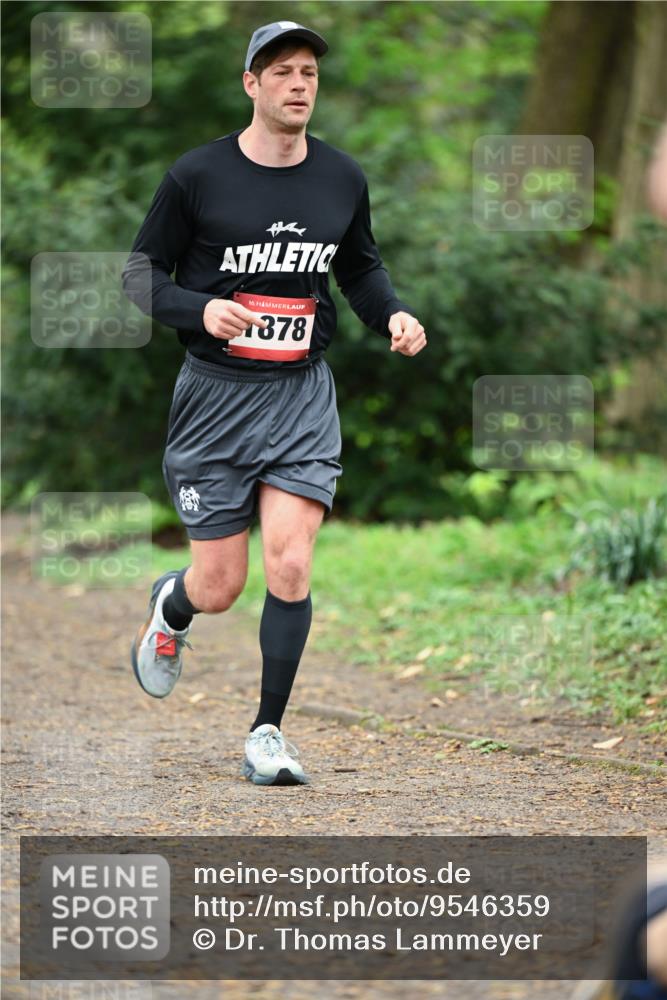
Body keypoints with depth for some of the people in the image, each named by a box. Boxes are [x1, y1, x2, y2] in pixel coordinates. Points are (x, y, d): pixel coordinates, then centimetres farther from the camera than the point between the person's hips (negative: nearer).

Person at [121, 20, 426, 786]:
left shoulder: (342, 178, 4)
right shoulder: (197, 175, -7)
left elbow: (360, 269, 20)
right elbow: (140, 275, -2)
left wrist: (393, 315, -1)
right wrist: (202, 310, -20)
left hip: (302, 394, 2)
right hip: (214, 397, -2)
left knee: (290, 567, -13)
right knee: (218, 588, 1)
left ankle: (268, 731, 2)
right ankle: (170, 608, 40)